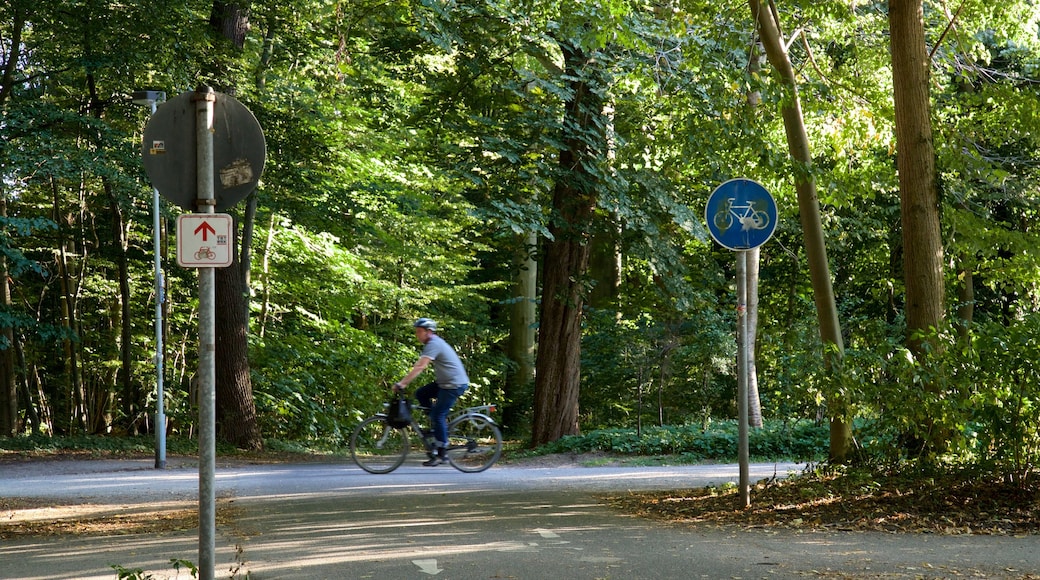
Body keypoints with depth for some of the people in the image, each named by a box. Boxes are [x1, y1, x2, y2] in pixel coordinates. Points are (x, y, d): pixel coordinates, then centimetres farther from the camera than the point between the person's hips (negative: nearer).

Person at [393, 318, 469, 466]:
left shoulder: (434, 344, -18)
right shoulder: (432, 343, 14)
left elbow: (420, 367, -27)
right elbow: (419, 365, 18)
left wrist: (401, 384, -29)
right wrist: (404, 382, 14)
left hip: (454, 384, -10)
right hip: (444, 382, 10)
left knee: (438, 415, -9)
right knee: (420, 394, 5)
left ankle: (440, 454, -5)